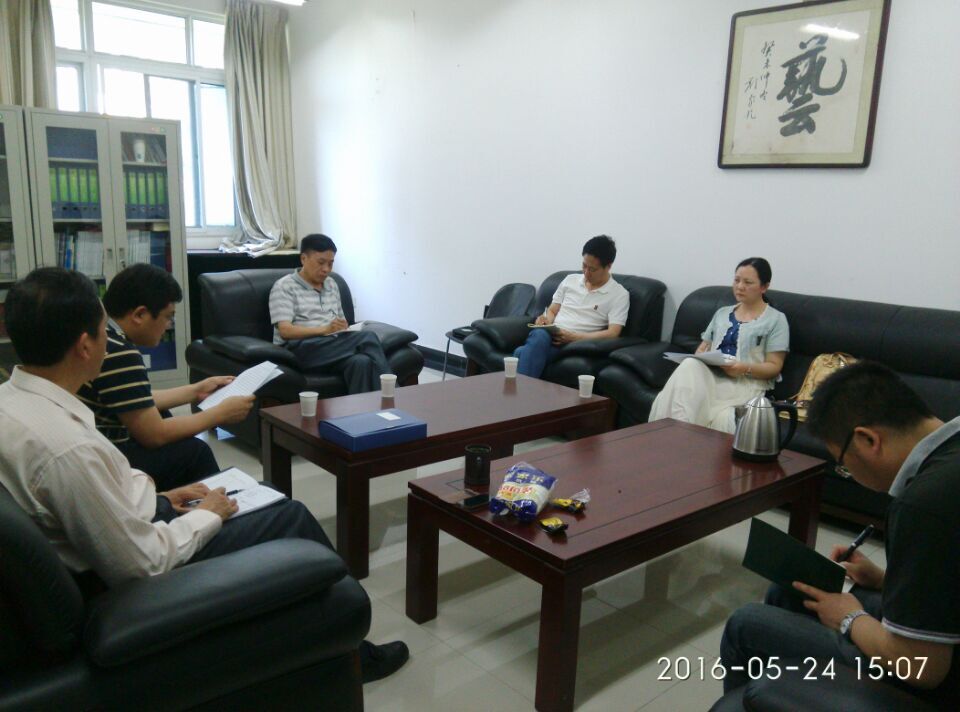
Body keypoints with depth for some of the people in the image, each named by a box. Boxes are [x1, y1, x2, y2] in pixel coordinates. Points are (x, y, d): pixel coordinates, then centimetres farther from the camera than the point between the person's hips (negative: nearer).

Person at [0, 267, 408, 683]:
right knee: (294, 518, 0)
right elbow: (141, 567, -26)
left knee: (270, 502, 18)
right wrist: (206, 516, -11)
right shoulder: (69, 448, -34)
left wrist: (158, 499, 5)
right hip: (134, 586, -9)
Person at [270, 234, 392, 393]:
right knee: (369, 338, -30)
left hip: (332, 348, 6)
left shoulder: (332, 285, 25)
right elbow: (285, 331, -8)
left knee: (361, 362, -34)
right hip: (300, 349, -6)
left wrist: (345, 329, -1)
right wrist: (324, 329, -22)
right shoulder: (284, 286, 4)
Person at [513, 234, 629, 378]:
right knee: (540, 336, -39)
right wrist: (545, 320, -3)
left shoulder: (619, 294, 4)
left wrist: (573, 337, -17)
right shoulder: (570, 280, 19)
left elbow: (612, 333, -6)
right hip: (549, 335, 4)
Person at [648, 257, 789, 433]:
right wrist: (698, 358, -2)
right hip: (710, 375, 4)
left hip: (745, 383, -4)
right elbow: (703, 347, 23)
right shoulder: (722, 313, 25)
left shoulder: (776, 319, 9)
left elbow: (774, 367, 2)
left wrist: (745, 368, -17)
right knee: (689, 366, -33)